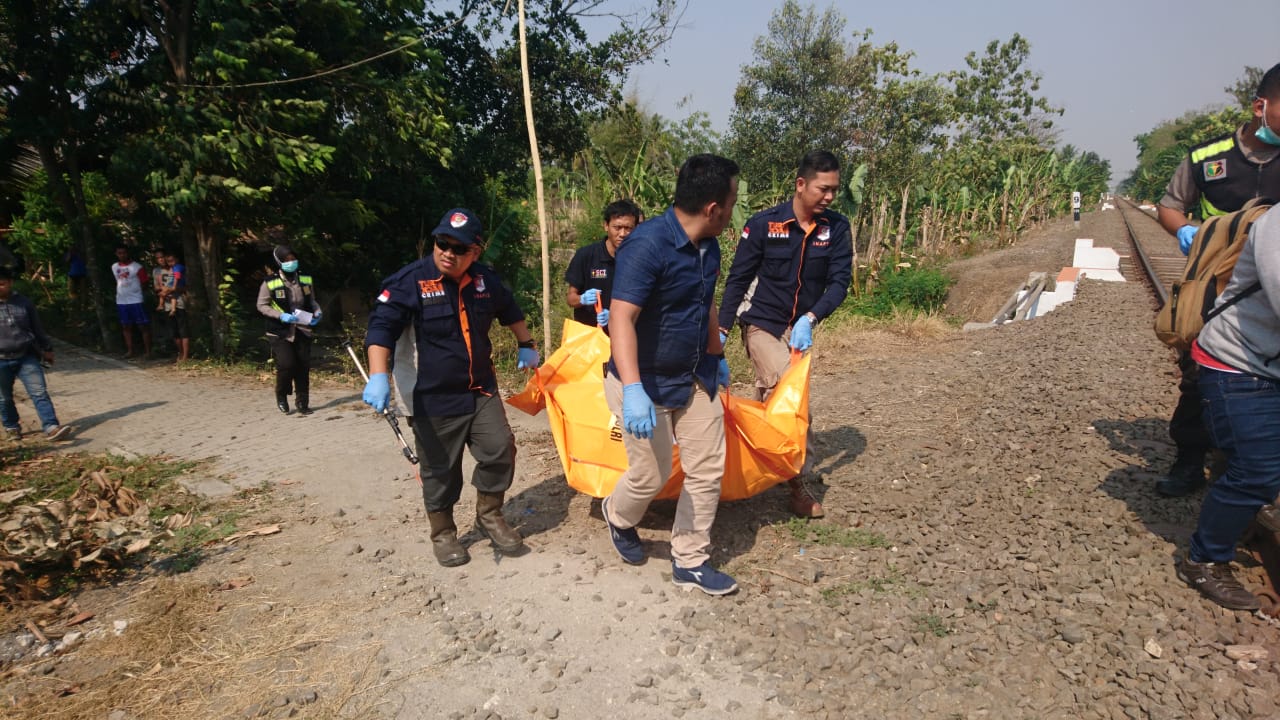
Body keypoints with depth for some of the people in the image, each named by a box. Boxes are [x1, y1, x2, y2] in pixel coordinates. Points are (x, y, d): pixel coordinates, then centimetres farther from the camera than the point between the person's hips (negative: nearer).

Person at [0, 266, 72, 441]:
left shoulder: (24, 302, 2)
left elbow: (37, 327, 11)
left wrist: (46, 348, 14)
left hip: (27, 356, 0)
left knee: (39, 393, -7)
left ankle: (51, 427, -12)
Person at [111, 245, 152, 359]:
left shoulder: (137, 267, -7)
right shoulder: (114, 267, 9)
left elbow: (144, 283, -3)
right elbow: (118, 281, 21)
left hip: (136, 301, -5)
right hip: (121, 302, 6)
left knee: (143, 326, -4)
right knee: (126, 327, 11)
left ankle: (148, 351, 0)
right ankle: (130, 351, 18)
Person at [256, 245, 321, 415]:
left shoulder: (305, 280, 4)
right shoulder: (270, 283, -8)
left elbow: (312, 301, 17)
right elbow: (262, 305, -2)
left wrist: (317, 312, -3)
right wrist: (281, 315, -17)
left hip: (302, 330, 4)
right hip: (280, 332, -4)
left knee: (303, 366, 3)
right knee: (286, 365, -12)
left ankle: (302, 402, 16)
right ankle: (281, 397, 14)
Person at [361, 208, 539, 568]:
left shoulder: (486, 279, 3)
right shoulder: (409, 281, -14)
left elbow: (510, 311, 23)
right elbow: (381, 327, -18)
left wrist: (526, 345, 26)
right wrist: (378, 376, -30)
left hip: (482, 391, 4)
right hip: (434, 397, -4)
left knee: (500, 451, -1)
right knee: (440, 470, 5)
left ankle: (489, 515, 23)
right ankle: (443, 534, 26)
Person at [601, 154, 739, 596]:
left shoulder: (709, 247, 2)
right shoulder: (647, 245, -24)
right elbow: (621, 318, -32)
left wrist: (716, 357, 29)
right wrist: (633, 390, -42)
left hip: (695, 378, 8)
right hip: (646, 382, -7)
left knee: (708, 469, 7)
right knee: (651, 475, 5)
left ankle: (689, 562, 23)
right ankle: (618, 517, 40)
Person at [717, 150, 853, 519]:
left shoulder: (837, 228, -5)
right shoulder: (764, 224, -13)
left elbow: (839, 280, -10)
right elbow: (738, 279, -7)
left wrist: (810, 319, -25)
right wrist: (722, 330, -9)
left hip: (799, 329, 4)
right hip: (762, 325, -4)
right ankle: (798, 482, -6)